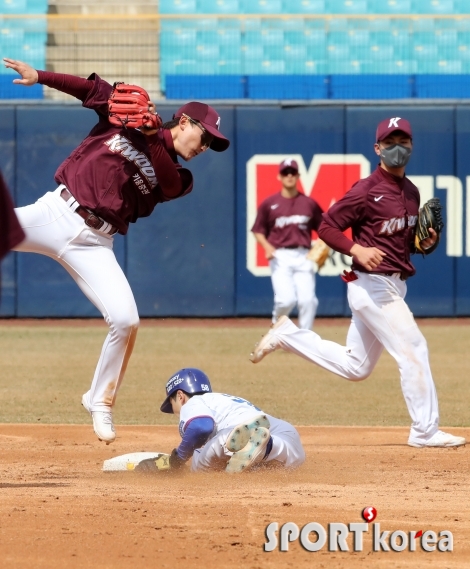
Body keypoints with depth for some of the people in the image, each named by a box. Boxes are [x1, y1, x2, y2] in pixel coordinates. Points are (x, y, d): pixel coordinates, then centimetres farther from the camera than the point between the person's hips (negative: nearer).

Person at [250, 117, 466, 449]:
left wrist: (427, 242, 2)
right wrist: (356, 249, -26)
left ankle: (288, 335, 24)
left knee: (356, 367, 15)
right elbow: (327, 226, -11)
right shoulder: (367, 191, -12)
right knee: (413, 350, -12)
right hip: (374, 285, -9)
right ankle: (426, 432, -6)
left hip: (393, 287, 9)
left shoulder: (411, 192, 12)